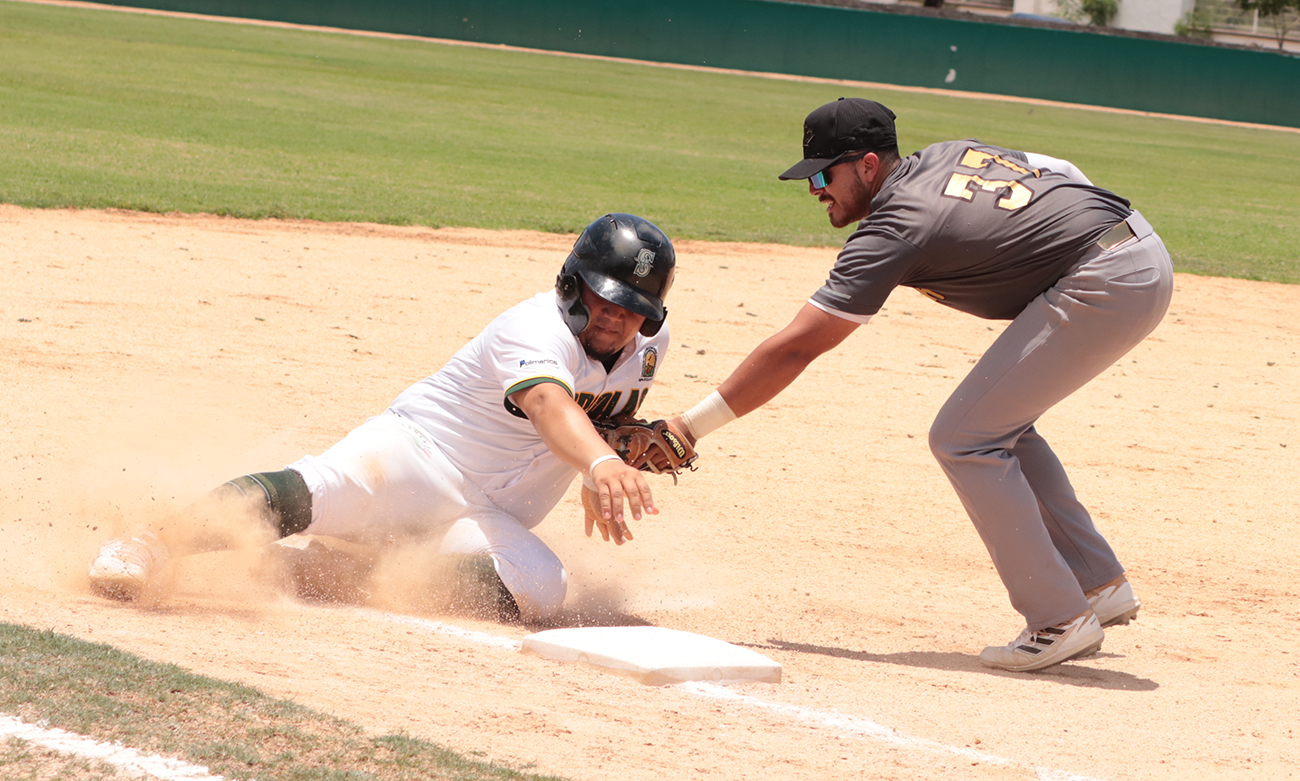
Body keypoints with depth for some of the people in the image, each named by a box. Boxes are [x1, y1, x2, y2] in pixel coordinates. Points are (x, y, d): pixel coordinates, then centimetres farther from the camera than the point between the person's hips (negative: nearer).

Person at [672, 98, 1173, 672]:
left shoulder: (892, 231, -10)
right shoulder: (947, 154, 13)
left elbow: (793, 350, -12)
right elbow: (1064, 173, 19)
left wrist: (690, 427, -9)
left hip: (1102, 282, -10)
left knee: (963, 440, -5)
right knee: (1000, 426, 20)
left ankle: (1060, 620, -4)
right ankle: (1100, 586, 24)